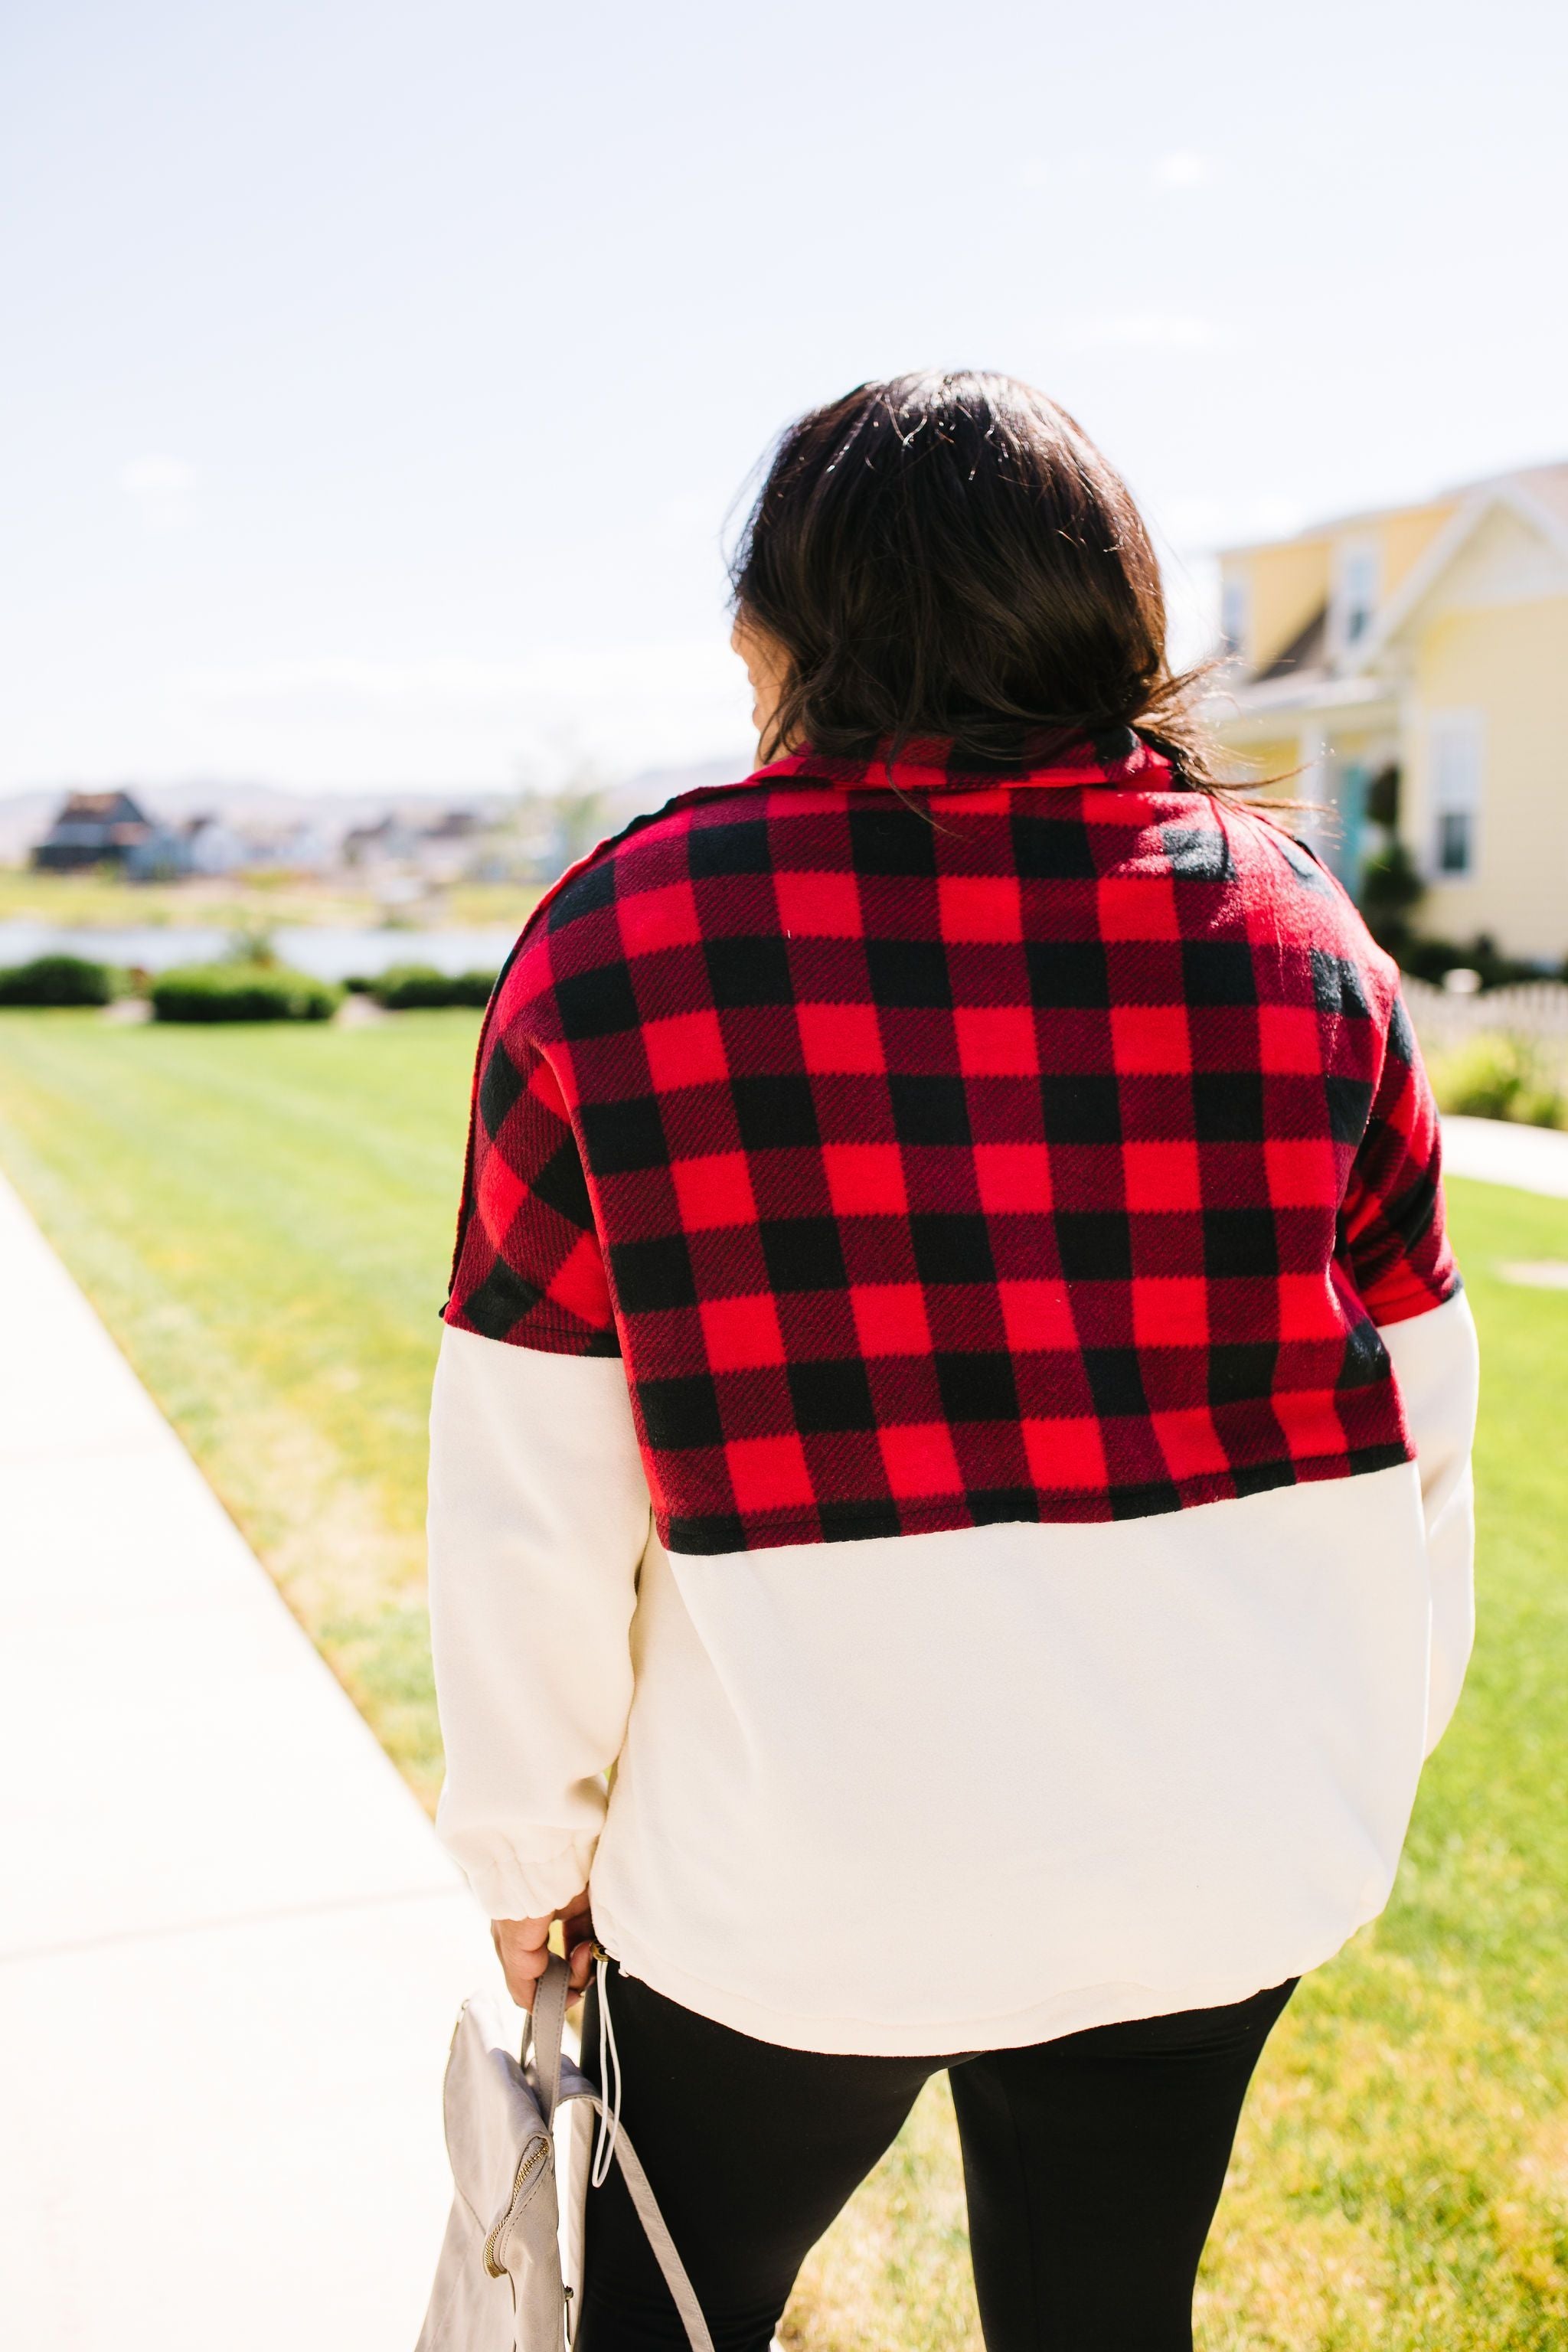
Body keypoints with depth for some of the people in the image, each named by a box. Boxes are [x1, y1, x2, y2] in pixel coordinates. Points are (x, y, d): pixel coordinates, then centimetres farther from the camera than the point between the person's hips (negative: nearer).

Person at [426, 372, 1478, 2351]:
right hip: (1224, 1869, 3)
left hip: (798, 1877, -2)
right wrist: (1362, 1756, 16)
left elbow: (529, 1500, -9)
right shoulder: (1294, 927, -6)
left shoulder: (613, 948, -13)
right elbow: (1412, 1440, 0)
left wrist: (528, 1843, 6)